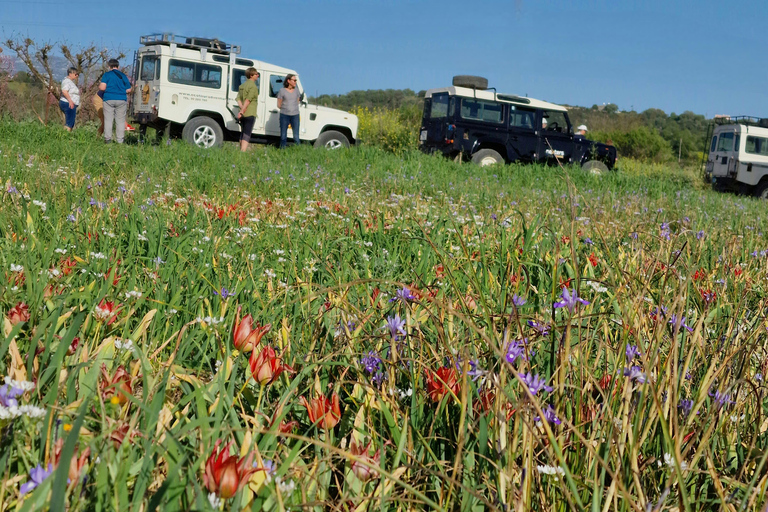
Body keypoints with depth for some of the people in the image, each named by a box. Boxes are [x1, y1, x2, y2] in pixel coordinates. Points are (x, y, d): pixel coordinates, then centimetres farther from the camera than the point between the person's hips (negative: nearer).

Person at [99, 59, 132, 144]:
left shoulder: (107, 74, 0)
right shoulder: (123, 75, 9)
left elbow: (102, 87, -9)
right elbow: (128, 90, 9)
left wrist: (99, 86, 13)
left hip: (109, 99, -2)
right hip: (121, 100, 2)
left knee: (108, 120, 4)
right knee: (120, 120, 5)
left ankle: (107, 138, 2)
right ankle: (120, 140, 3)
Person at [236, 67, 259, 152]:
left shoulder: (242, 85, 14)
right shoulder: (253, 86, -12)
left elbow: (238, 99, 5)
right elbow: (248, 100, -19)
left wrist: (242, 108, -6)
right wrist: (242, 111, -18)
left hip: (243, 114, 8)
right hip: (250, 113, -8)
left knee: (243, 134, 17)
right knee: (247, 135, -9)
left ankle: (241, 151, 24)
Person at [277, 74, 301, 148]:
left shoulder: (296, 90, 11)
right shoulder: (282, 91, 0)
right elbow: (279, 105, 3)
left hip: (295, 115, 2)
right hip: (284, 115, -2)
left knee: (296, 136, -2)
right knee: (283, 136, 2)